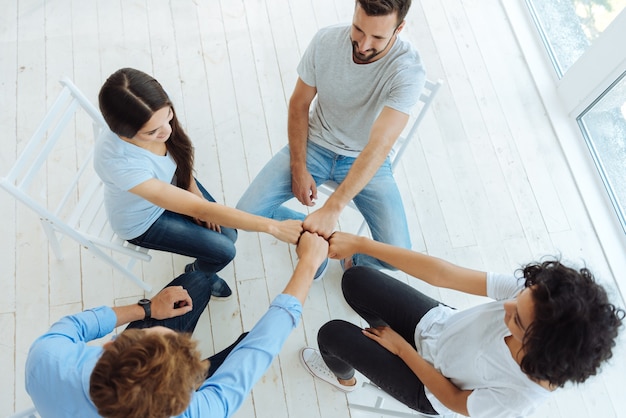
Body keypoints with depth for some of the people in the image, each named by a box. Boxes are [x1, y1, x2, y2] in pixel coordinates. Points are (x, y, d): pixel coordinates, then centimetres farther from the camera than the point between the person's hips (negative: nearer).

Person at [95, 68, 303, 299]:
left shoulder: (158, 115, -31)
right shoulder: (119, 162, -45)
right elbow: (198, 209, -42)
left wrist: (193, 192, -5)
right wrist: (273, 227, -42)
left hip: (173, 184, 5)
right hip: (143, 221, -4)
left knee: (227, 233, 5)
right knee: (224, 251, -4)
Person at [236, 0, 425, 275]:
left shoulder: (408, 70, -26)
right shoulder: (326, 41, -17)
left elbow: (378, 147, -34)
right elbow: (299, 103, -3)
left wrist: (332, 209, -41)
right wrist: (299, 169, -9)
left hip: (367, 160, -2)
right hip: (315, 144, 3)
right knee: (248, 213, -12)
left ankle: (356, 261, 19)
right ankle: (314, 233, 16)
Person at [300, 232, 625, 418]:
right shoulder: (532, 294, -33)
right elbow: (441, 274, -34)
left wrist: (401, 348, -13)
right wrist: (361, 244, -36)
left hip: (430, 389, -3)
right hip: (436, 322, 4)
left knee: (332, 334, -7)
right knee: (355, 280, -3)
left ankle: (343, 377, 35)